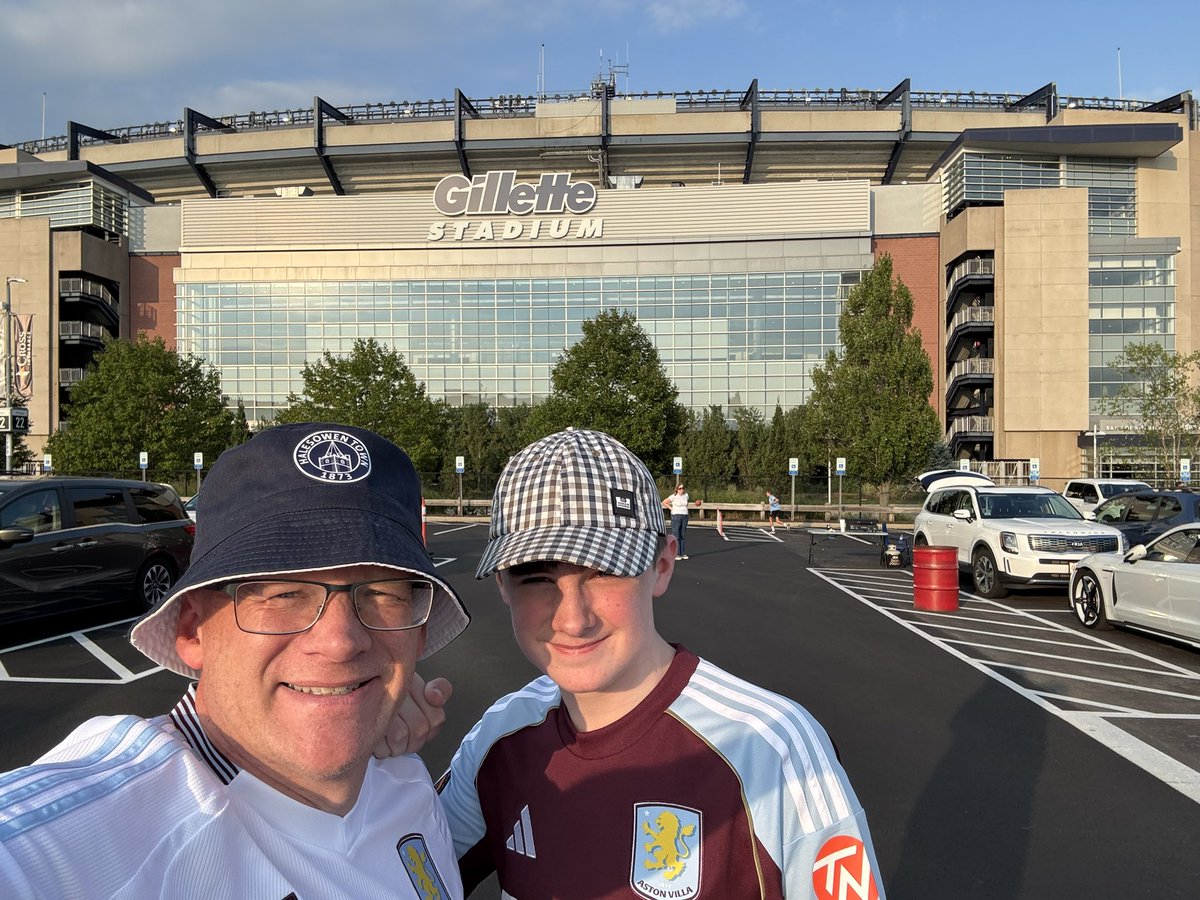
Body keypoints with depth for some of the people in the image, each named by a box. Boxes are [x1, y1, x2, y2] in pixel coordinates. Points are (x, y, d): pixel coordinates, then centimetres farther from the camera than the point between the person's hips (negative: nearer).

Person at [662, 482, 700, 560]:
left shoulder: (686, 495, 7)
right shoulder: (673, 496, -9)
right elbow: (664, 502, -5)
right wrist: (671, 508, -6)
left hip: (684, 516, 5)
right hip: (676, 516, -5)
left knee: (683, 535, 8)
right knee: (676, 535, -6)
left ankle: (683, 553, 13)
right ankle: (675, 554, -4)